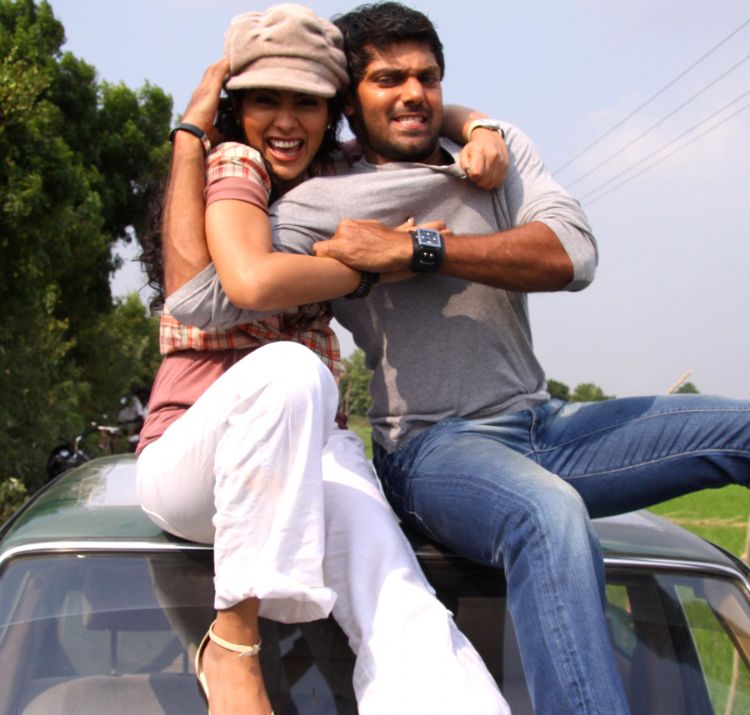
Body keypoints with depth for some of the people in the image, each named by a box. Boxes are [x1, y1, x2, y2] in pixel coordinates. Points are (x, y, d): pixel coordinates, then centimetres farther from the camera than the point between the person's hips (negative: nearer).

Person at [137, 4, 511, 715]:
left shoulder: (331, 181, 15)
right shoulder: (233, 165, -5)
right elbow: (254, 280, -25)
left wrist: (480, 135, 1)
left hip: (304, 451, 5)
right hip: (191, 454, -5)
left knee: (404, 617, -23)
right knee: (287, 367, -40)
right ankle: (233, 643, -28)